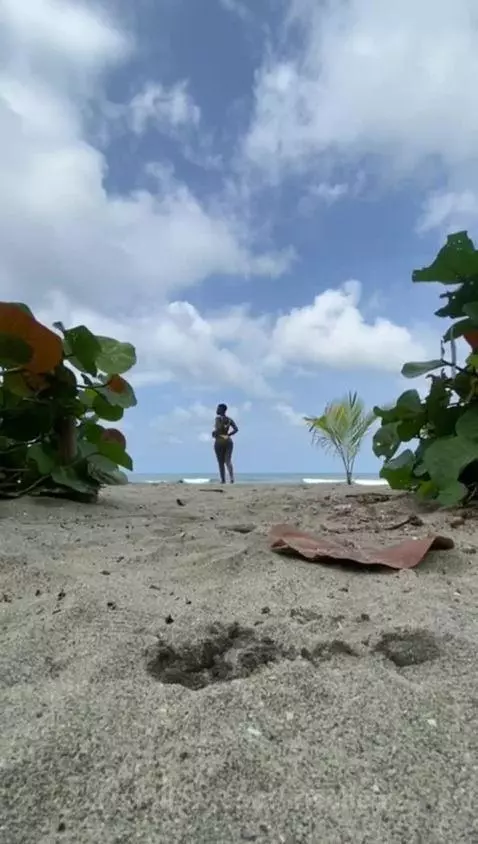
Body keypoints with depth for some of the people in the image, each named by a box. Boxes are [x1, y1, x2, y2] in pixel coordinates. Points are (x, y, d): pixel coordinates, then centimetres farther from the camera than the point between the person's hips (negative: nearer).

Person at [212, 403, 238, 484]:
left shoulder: (218, 418, -8)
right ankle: (231, 477, -22)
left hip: (219, 442, -4)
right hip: (228, 441, 5)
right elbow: (236, 429, 3)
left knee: (221, 462, 5)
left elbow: (218, 428, -24)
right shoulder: (229, 419, 10)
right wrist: (228, 435, 9)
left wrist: (214, 434, -6)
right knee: (228, 460, 0)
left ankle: (223, 480, 5)